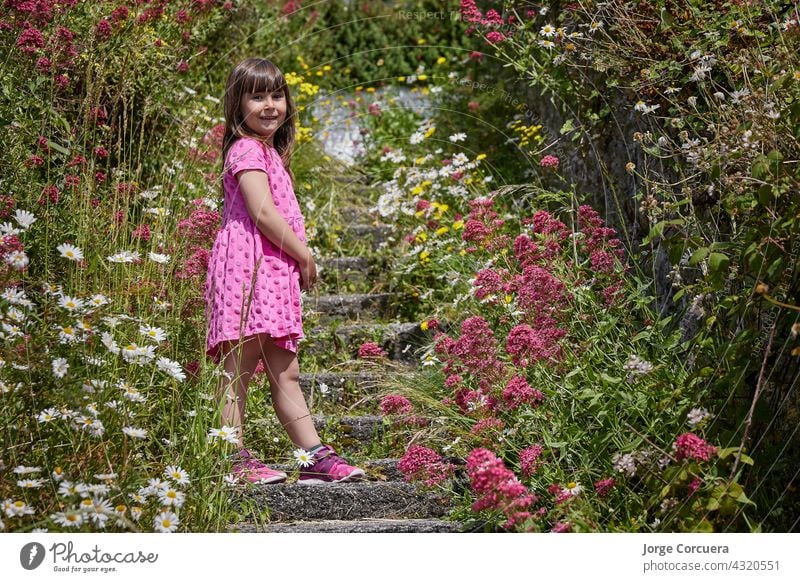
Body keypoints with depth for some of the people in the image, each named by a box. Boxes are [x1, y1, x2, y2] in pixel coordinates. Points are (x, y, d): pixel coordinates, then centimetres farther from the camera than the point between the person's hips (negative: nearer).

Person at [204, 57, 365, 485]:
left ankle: (315, 457, 10)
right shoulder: (247, 150, -7)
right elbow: (262, 212, -17)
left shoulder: (268, 152, 25)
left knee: (285, 373, 10)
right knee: (239, 368, -8)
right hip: (249, 267, -10)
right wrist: (304, 255, -10)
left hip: (274, 271, 10)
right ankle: (235, 460, -8)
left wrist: (299, 259, 12)